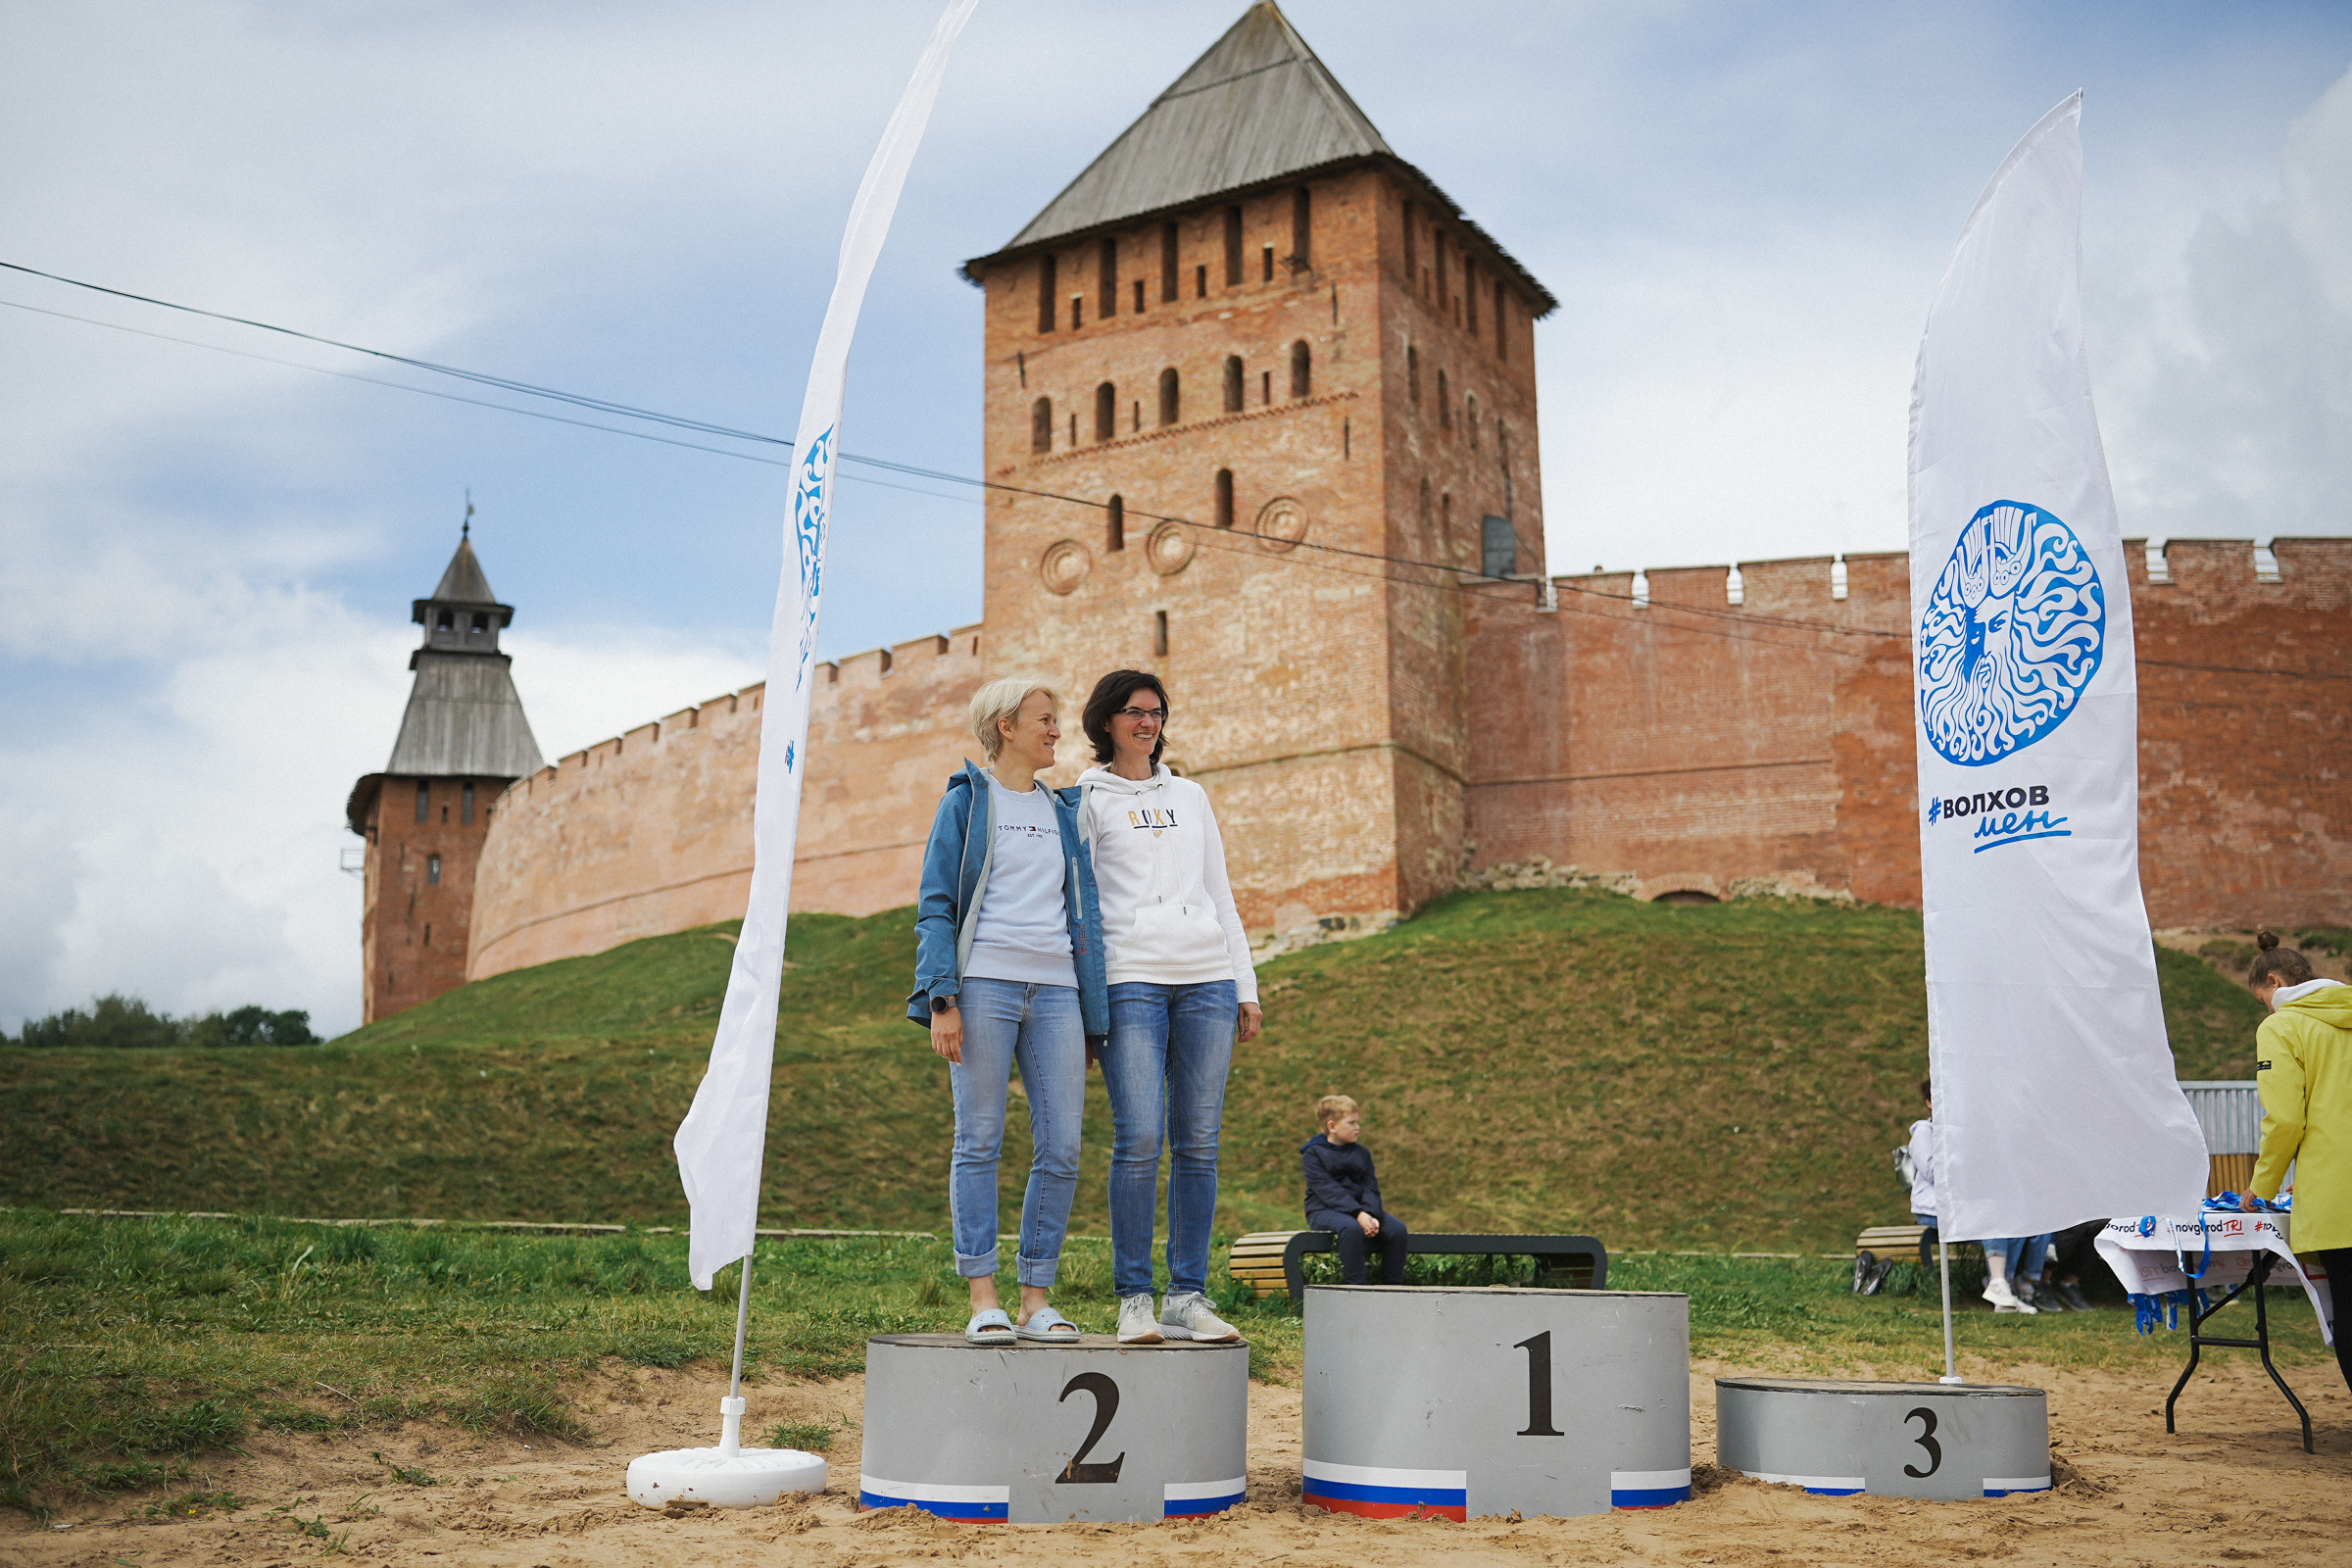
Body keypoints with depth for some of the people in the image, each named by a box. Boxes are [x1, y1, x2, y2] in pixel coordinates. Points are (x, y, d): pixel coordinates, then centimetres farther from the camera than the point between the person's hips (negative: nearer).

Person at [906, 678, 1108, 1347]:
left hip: (1055, 988, 4)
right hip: (985, 983, -4)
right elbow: (936, 906, 0)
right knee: (979, 1142, -3)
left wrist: (1091, 1009, 16)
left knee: (1062, 1148, -2)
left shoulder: (1064, 810, 19)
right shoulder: (967, 801, 6)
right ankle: (984, 1301, 2)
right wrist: (942, 999, -10)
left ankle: (1037, 1301, 6)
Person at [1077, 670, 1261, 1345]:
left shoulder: (1191, 796, 22)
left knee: (1199, 1143, -1)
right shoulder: (1087, 800, 10)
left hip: (1207, 980, 4)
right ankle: (1134, 1299, -4)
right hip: (1130, 980, -4)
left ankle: (1188, 1297, 4)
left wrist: (1245, 986, 14)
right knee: (1139, 1141, -12)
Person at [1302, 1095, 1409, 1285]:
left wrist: (1371, 1215, -18)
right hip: (1324, 1210, -6)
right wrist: (1358, 1214, -27)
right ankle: (1355, 1286, -31)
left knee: (1397, 1228, -18)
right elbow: (1328, 1190, -15)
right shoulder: (1313, 1153, -3)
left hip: (1360, 1209, 6)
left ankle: (1392, 1287, -9)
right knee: (1351, 1228, -38)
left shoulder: (1362, 1153, 15)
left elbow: (1371, 1187, 4)